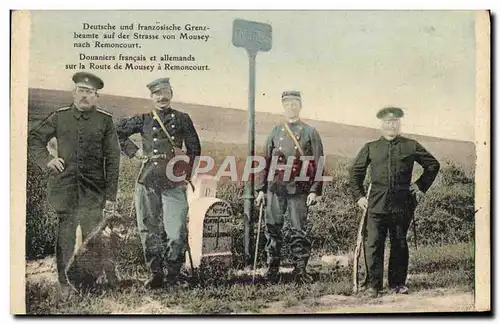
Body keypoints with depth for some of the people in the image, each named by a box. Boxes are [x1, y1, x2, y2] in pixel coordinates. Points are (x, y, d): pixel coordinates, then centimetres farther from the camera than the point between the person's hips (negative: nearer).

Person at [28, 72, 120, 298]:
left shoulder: (105, 120, 2)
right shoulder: (60, 117, 5)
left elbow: (112, 159, 1)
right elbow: (34, 139, 15)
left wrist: (111, 195, -3)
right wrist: (46, 160, -4)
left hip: (94, 190, -1)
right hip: (64, 188, 1)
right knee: (64, 237, 7)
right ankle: (65, 284, 21)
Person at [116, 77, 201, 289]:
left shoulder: (182, 119, 9)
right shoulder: (143, 120, 10)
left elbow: (194, 149, 13)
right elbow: (116, 132, 19)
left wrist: (185, 174, 8)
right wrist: (134, 152, 9)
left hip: (174, 182, -2)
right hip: (147, 182, 2)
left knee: (176, 232, -7)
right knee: (149, 230, 6)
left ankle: (173, 273, 12)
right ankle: (155, 274, 19)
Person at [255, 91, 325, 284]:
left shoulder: (310, 133, 7)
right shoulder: (275, 132, 14)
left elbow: (318, 164, 2)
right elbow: (266, 162, 13)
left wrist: (315, 190, -7)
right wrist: (261, 189, 6)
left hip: (299, 189, -2)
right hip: (275, 188, 3)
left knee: (298, 230, 0)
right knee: (272, 229, 4)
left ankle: (300, 270, 7)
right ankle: (272, 269, 13)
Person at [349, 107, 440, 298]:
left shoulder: (411, 146, 9)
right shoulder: (370, 148, 10)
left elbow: (433, 165, 18)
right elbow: (355, 171, 16)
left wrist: (421, 185, 9)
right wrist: (358, 195, 7)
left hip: (402, 204, 0)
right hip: (377, 204, 0)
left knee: (399, 244, 8)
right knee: (373, 244, -5)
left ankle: (397, 283, 20)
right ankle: (373, 285, 5)